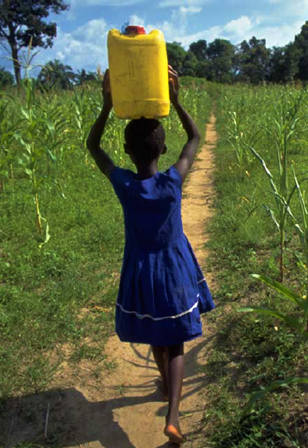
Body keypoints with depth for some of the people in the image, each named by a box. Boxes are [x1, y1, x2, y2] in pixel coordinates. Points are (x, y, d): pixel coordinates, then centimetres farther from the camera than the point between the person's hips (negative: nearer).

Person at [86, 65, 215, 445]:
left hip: (140, 270, 2)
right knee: (176, 343, 12)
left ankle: (167, 385, 49)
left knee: (155, 337, 25)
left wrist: (107, 105, -9)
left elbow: (93, 146, -2)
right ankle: (172, 417, 4)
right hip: (173, 269, -1)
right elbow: (195, 138, -3)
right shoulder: (173, 180, -20)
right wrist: (174, 99, -6)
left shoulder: (122, 183, -19)